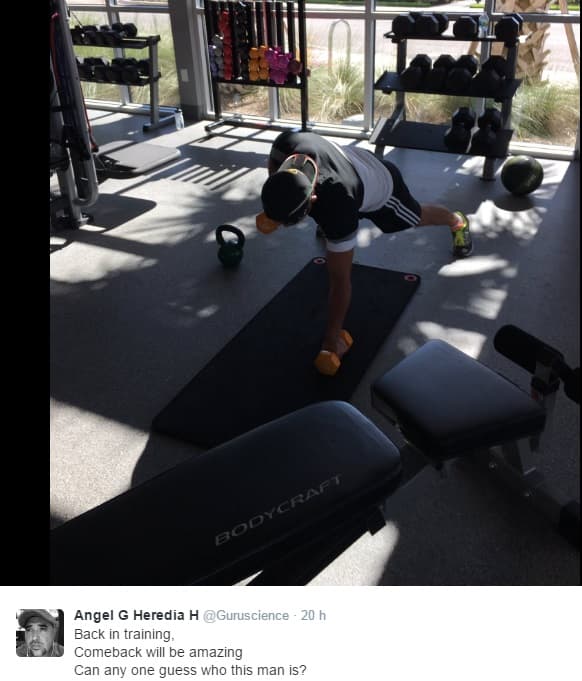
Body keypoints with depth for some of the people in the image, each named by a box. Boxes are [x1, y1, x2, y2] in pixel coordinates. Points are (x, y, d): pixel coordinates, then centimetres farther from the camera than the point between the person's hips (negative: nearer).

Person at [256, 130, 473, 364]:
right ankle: (330, 225, 72)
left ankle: (457, 221, 60)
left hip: (381, 185, -4)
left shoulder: (337, 208, -50)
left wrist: (332, 338, -32)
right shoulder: (287, 143, -40)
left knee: (417, 217, 28)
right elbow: (275, 162, -11)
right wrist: (270, 214, -24)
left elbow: (340, 281, -40)